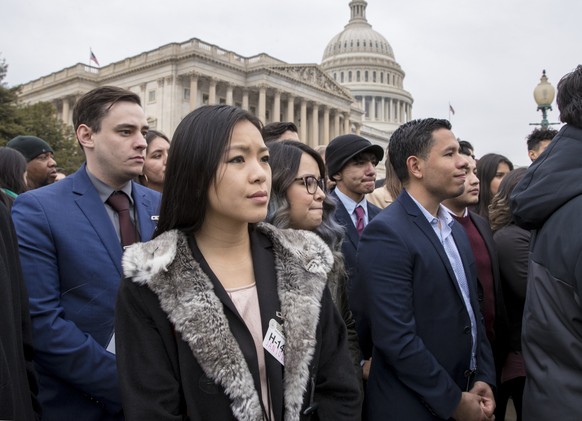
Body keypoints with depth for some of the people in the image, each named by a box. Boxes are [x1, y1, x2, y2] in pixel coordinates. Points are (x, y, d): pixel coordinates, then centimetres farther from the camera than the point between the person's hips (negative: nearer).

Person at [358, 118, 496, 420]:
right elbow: (396, 338, -24)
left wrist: (484, 378, 0)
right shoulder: (386, 233, -20)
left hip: (466, 393, 7)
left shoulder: (454, 228, 7)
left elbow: (471, 310, 11)